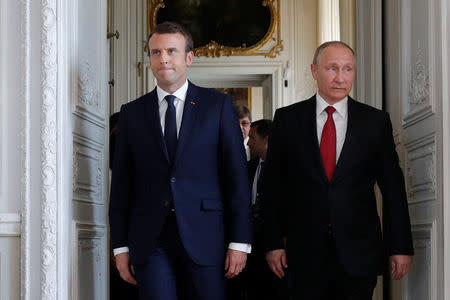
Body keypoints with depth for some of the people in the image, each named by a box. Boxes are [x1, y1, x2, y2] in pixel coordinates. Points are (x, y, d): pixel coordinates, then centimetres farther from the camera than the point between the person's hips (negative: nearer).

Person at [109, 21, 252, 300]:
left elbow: (237, 175, 2)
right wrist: (121, 246, 4)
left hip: (203, 237, -1)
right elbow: (122, 183, 10)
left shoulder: (218, 105, 5)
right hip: (150, 242, 1)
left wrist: (240, 241, -3)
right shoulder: (132, 112, 10)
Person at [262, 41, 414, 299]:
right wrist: (274, 242, -1)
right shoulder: (288, 119, 3)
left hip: (359, 251, 0)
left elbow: (393, 188, 4)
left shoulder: (376, 121, 3)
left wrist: (401, 247, 2)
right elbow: (274, 185, 3)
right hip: (306, 252, 0)